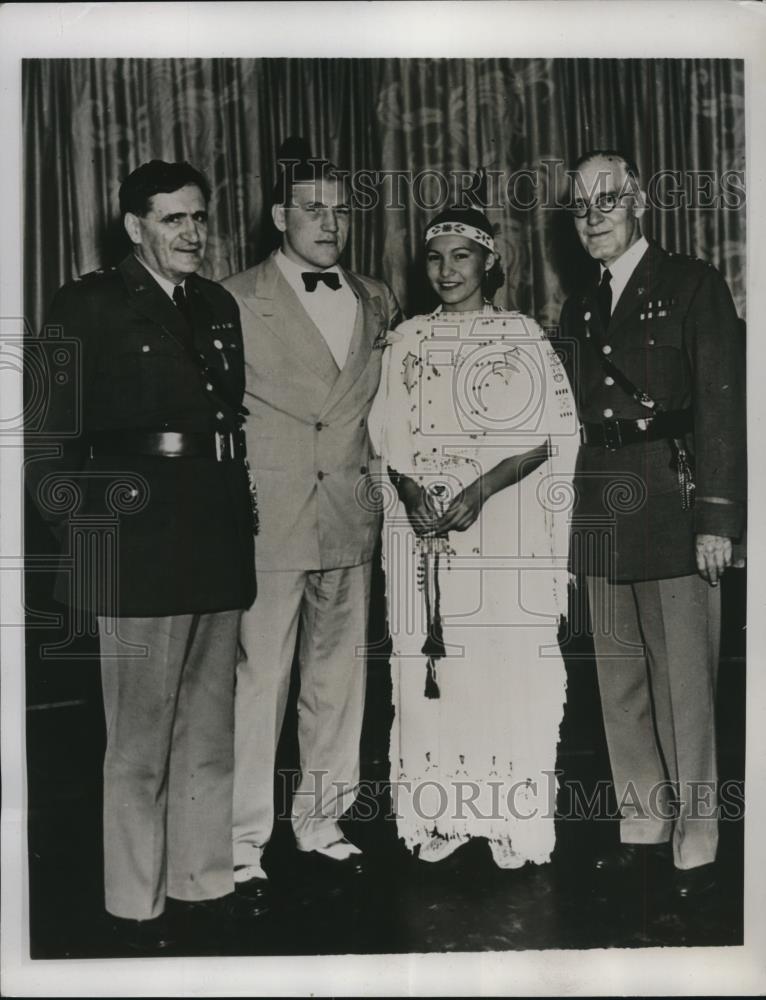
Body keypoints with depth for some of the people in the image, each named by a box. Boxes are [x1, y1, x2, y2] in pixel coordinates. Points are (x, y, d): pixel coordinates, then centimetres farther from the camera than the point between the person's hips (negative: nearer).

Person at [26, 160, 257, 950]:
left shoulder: (218, 307, 15)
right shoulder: (88, 307, -2)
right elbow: (52, 433, -6)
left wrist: (236, 514, 8)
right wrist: (80, 530, -10)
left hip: (219, 551, 6)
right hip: (139, 553, -6)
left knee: (210, 737, 13)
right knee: (139, 745, 3)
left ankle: (204, 883, 27)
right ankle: (138, 906, 17)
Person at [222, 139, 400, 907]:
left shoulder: (377, 302, 12)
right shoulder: (235, 301, -4)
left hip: (350, 521, 5)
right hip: (269, 524, -5)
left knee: (338, 679, 12)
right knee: (259, 684, -1)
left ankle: (321, 823, 28)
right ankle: (243, 847, 13)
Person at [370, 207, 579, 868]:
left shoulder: (523, 337, 2)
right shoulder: (410, 341, 12)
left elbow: (552, 435, -5)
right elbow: (390, 434, 9)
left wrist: (480, 490, -16)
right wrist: (411, 490, -10)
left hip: (507, 526, -3)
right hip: (423, 528, 3)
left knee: (509, 663, -3)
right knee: (432, 662, 2)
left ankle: (515, 818, 9)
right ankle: (442, 814, 14)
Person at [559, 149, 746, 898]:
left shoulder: (693, 286, 0)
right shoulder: (580, 311, 16)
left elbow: (722, 406, -7)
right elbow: (577, 421, 14)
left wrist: (717, 519, -14)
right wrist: (574, 524, 9)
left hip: (673, 510, -5)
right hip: (604, 517, 6)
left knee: (685, 685, -2)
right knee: (620, 683, 11)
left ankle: (695, 848, 11)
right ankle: (643, 829, 23)